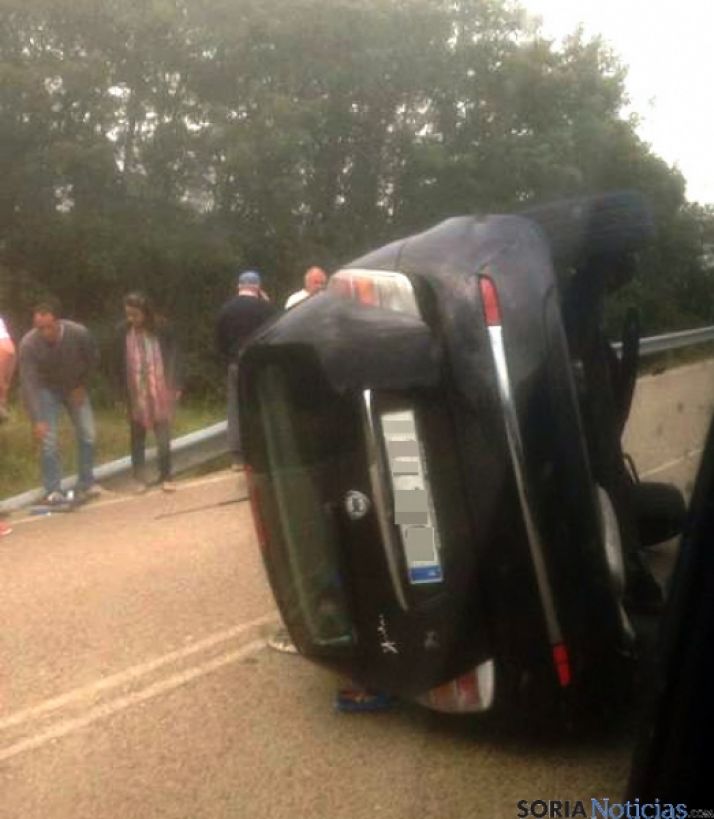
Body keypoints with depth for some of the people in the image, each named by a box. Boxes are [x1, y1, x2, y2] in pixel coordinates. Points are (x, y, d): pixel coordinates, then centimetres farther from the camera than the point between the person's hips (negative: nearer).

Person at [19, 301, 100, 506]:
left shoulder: (79, 333, -27)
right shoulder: (29, 344, -30)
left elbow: (93, 359, -5)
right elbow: (28, 383, -30)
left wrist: (81, 385, -4)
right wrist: (37, 420, -35)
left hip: (75, 387, 2)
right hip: (47, 389, -2)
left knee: (87, 435, -2)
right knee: (48, 440, -10)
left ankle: (86, 485, 11)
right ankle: (53, 491, -1)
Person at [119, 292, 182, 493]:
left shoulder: (161, 328, -8)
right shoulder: (124, 332, -7)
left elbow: (173, 356, -2)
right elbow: (120, 363, -2)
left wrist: (176, 385, -4)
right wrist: (123, 392, -3)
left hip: (160, 392, -1)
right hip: (136, 394, 1)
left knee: (163, 437, 6)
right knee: (137, 437, 10)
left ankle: (165, 476, 17)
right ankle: (140, 478, 20)